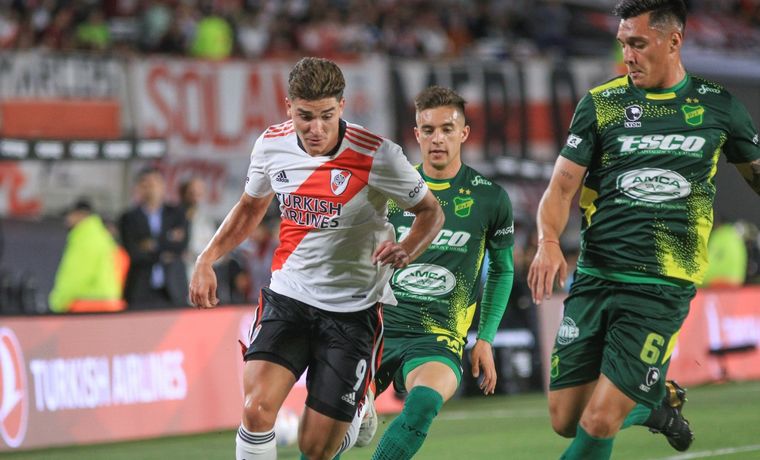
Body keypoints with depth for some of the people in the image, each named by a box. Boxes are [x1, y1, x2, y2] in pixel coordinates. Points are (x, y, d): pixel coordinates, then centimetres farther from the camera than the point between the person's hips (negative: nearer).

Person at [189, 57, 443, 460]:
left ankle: (359, 413, 33)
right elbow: (251, 206, 18)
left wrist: (406, 252, -22)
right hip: (287, 296, 3)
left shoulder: (376, 155, -16)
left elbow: (431, 212, -2)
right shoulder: (271, 144, -3)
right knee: (257, 408, -22)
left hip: (353, 310, -3)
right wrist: (207, 258, 6)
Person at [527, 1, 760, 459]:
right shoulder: (600, 104, 4)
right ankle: (656, 400, 30)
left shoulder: (718, 106, 5)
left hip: (661, 289, -2)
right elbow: (562, 185, 1)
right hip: (594, 279, 2)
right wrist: (549, 241, -18)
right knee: (566, 421, 3)